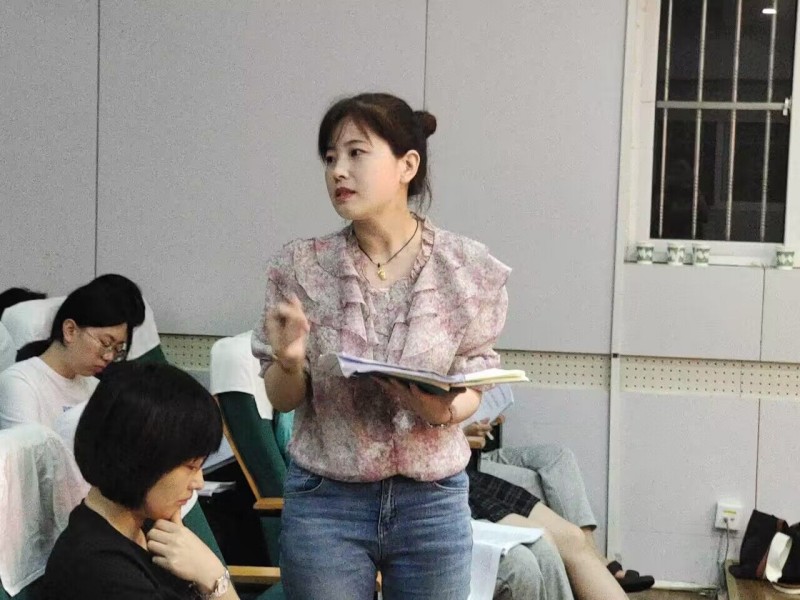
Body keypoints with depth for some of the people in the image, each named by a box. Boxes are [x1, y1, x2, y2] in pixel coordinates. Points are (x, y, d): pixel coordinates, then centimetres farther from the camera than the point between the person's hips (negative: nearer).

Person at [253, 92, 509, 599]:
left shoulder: (465, 268, -6)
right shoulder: (302, 267, -4)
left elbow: (473, 387, 3)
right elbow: (283, 399, 2)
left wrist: (444, 410, -18)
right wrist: (290, 361, -19)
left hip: (432, 503, 0)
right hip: (324, 502, 0)